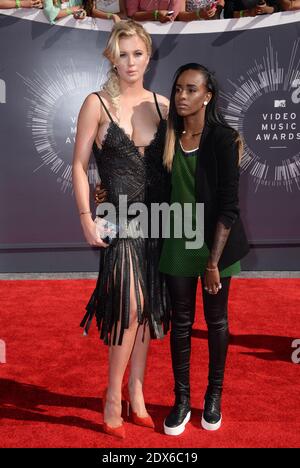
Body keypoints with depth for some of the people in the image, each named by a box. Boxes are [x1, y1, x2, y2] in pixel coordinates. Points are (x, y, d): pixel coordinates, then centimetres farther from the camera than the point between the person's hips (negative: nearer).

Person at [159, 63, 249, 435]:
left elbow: (228, 205, -15)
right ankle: (182, 399, 26)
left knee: (216, 320, 12)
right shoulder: (169, 136, 2)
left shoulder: (222, 139, -12)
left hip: (215, 243, -3)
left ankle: (214, 395, 32)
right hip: (178, 242, 4)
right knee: (181, 322, 10)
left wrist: (213, 261, -18)